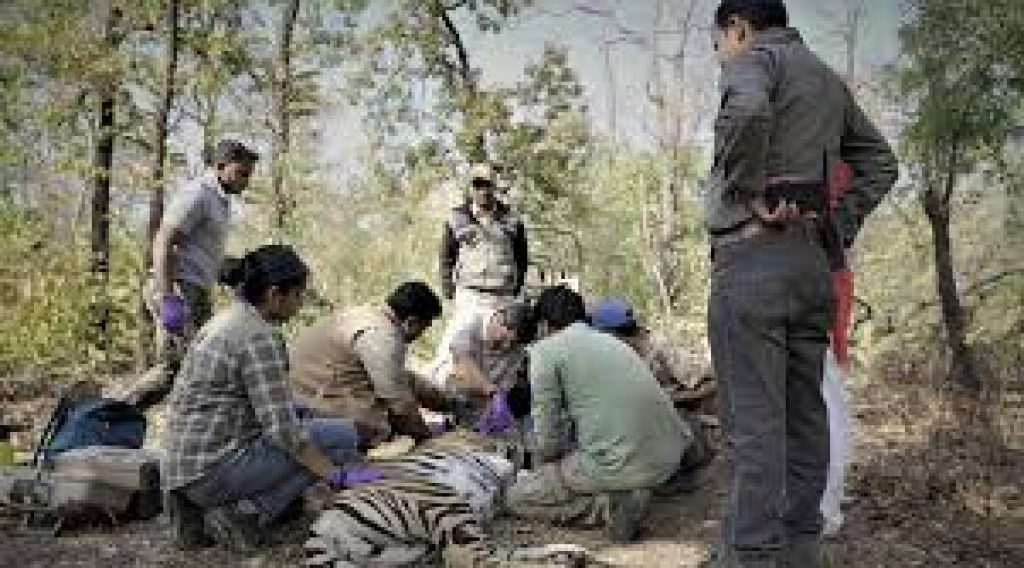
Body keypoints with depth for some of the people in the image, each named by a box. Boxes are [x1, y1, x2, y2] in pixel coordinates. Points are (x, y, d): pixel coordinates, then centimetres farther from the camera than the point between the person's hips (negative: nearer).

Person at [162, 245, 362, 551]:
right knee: (344, 435, -7)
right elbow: (283, 428, -21)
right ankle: (244, 514, -8)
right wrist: (337, 476, -14)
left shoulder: (227, 319, 13)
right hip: (214, 469, -9)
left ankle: (200, 507, 12)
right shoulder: (260, 336, -16)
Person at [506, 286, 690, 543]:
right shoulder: (611, 341, 21)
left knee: (518, 498, 10)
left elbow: (548, 439, -2)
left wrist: (541, 468, 20)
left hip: (621, 464, -7)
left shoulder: (546, 350, 0)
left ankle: (607, 502, -6)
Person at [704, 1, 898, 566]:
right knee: (804, 415, 10)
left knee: (752, 422, -9)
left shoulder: (754, 57, -1)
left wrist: (749, 192, -14)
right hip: (813, 259, 8)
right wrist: (838, 225, 16)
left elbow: (747, 111, -25)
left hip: (753, 252, -8)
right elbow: (880, 161, 27)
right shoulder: (828, 79, 24)